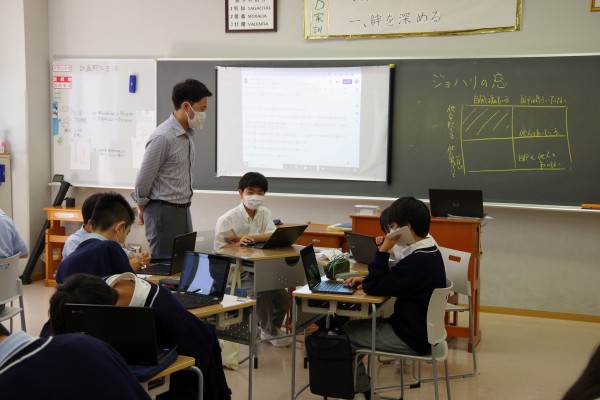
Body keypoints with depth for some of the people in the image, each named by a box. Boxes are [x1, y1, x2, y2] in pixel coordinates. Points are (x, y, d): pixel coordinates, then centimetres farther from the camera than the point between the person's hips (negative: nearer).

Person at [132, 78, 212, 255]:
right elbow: (143, 179, -12)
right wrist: (142, 208, 1)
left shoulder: (189, 133, 6)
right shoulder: (163, 138, -20)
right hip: (164, 212, -8)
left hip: (183, 210, 8)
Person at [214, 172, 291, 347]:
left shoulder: (264, 213, 5)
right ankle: (271, 332, 0)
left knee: (282, 297, -12)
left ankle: (270, 328, 19)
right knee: (261, 292, -27)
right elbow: (219, 249, -11)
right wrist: (238, 244, -29)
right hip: (237, 269, -5)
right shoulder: (227, 219, -9)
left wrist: (246, 237, -22)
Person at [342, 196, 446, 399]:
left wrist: (383, 250, -19)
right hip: (420, 328, 10)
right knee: (351, 326, 15)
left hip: (412, 338, -10)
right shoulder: (429, 251, 4)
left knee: (345, 335, 0)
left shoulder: (418, 261, -29)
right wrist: (367, 279, 1)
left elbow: (372, 288, -21)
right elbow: (393, 278, 16)